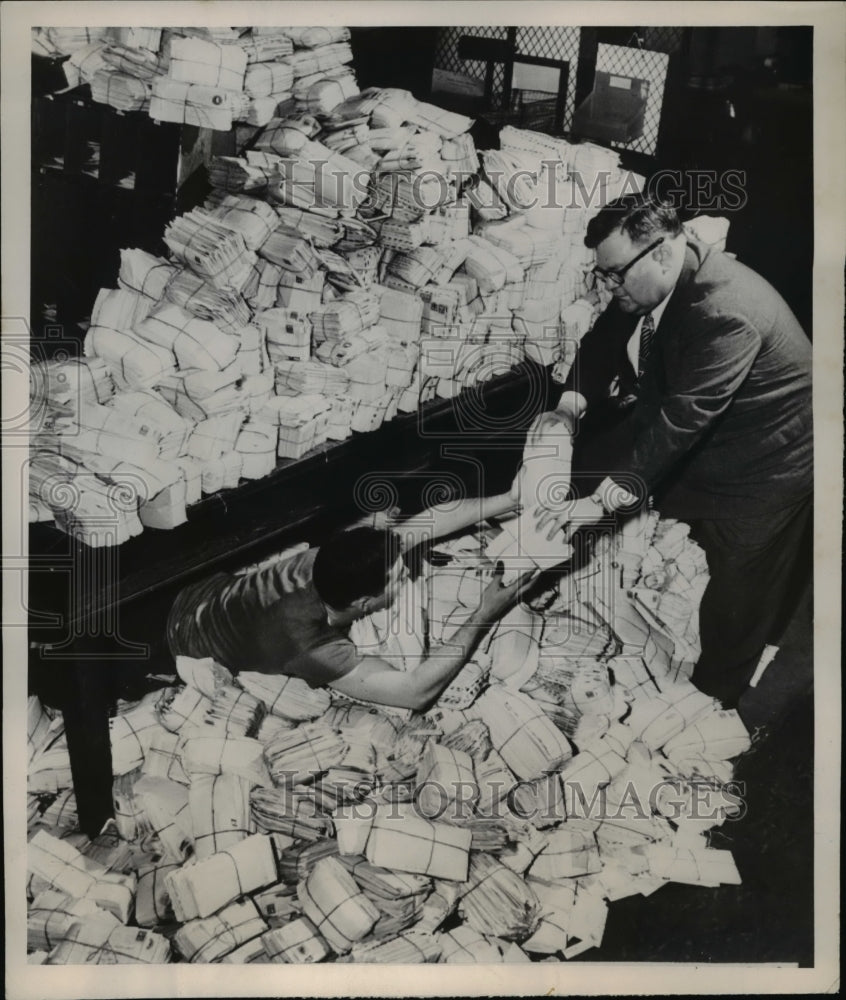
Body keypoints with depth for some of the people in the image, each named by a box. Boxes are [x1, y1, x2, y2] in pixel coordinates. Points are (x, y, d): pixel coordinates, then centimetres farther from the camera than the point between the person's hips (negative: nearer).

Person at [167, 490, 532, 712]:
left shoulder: (334, 561, -27)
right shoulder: (313, 650, -44)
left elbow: (435, 518, -21)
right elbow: (416, 691, -44)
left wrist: (514, 498, -21)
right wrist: (484, 616, -42)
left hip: (217, 590, 5)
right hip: (187, 644, -5)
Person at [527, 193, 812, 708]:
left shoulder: (725, 314, -36)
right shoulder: (648, 282, -10)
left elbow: (680, 421, -40)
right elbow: (605, 339, 0)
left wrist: (603, 500, -41)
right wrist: (570, 406, -18)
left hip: (764, 468, -8)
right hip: (696, 436, 8)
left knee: (735, 605, 7)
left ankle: (713, 697, 30)